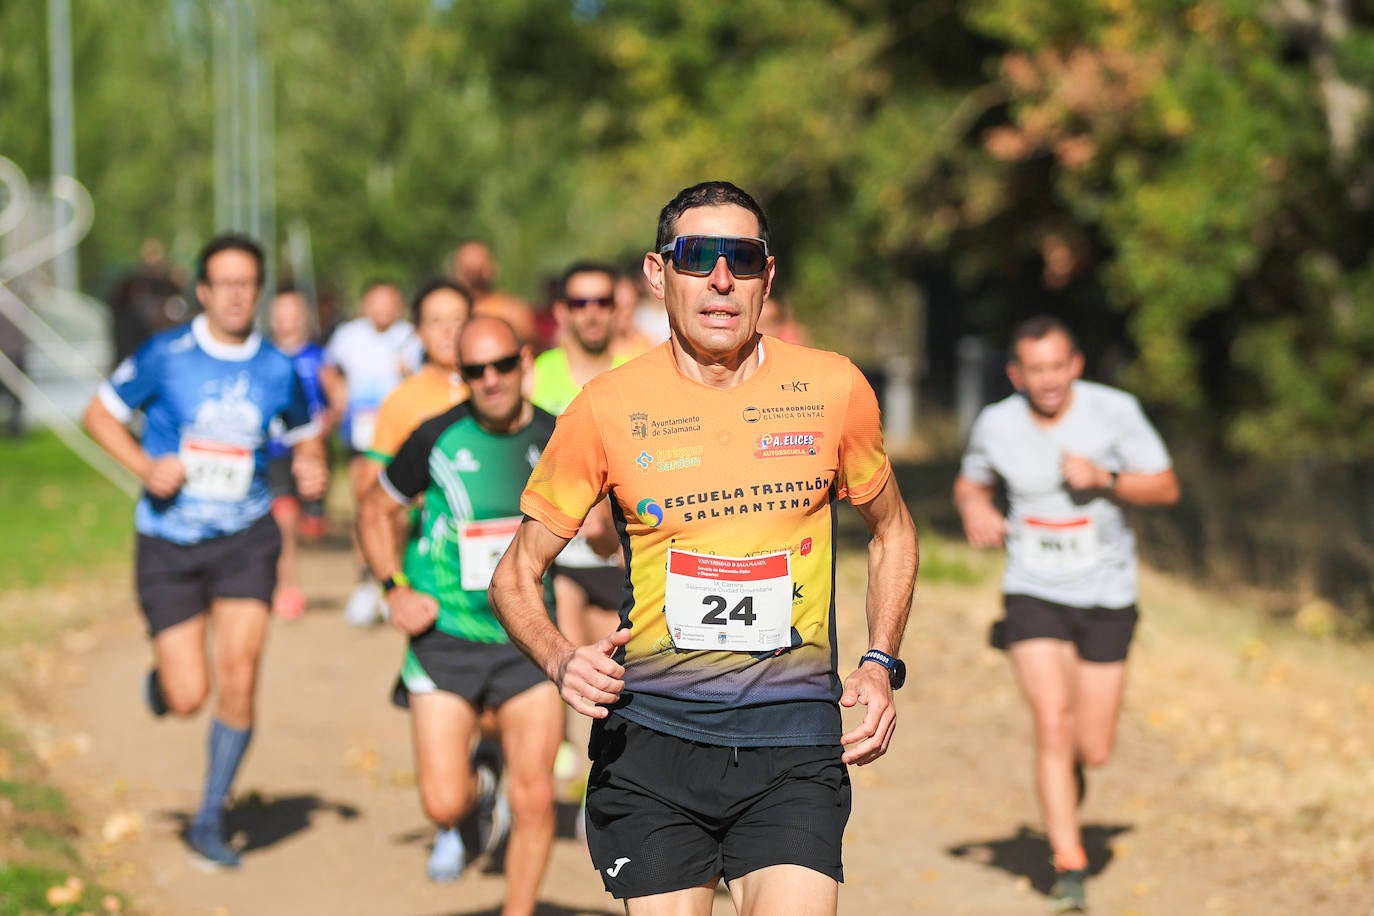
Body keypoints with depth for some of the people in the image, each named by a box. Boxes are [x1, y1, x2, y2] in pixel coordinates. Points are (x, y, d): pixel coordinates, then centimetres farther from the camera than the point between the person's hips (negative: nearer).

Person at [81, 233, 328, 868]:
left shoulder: (277, 370, 1)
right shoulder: (165, 356, -6)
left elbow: (305, 433, 18)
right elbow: (100, 414, 3)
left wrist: (311, 469, -5)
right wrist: (146, 466, -13)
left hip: (245, 537, 1)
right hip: (169, 543, -1)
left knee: (239, 675, -12)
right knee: (187, 700, -5)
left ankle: (209, 821, 7)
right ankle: (160, 681, 36)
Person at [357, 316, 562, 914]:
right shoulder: (438, 439, -7)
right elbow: (376, 510, 8)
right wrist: (394, 589, -5)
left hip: (528, 640, 1)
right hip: (445, 639, -1)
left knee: (534, 801, -5)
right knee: (443, 803, -5)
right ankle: (455, 829, 32)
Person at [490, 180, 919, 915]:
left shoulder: (833, 389, 2)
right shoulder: (607, 407, -1)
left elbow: (891, 531, 19)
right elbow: (515, 576, 7)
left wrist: (881, 666, 6)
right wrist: (562, 662, -13)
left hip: (792, 743, 0)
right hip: (650, 738, 0)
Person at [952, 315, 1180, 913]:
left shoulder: (1114, 411, -10)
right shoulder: (995, 425, -5)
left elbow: (1166, 487, -4)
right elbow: (971, 482, 14)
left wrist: (1104, 479, -21)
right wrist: (974, 509, -9)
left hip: (1106, 596, 0)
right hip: (1033, 594, 0)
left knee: (1093, 751, 3)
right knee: (1052, 724, -18)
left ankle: (1069, 768, 41)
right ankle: (1069, 868, -10)